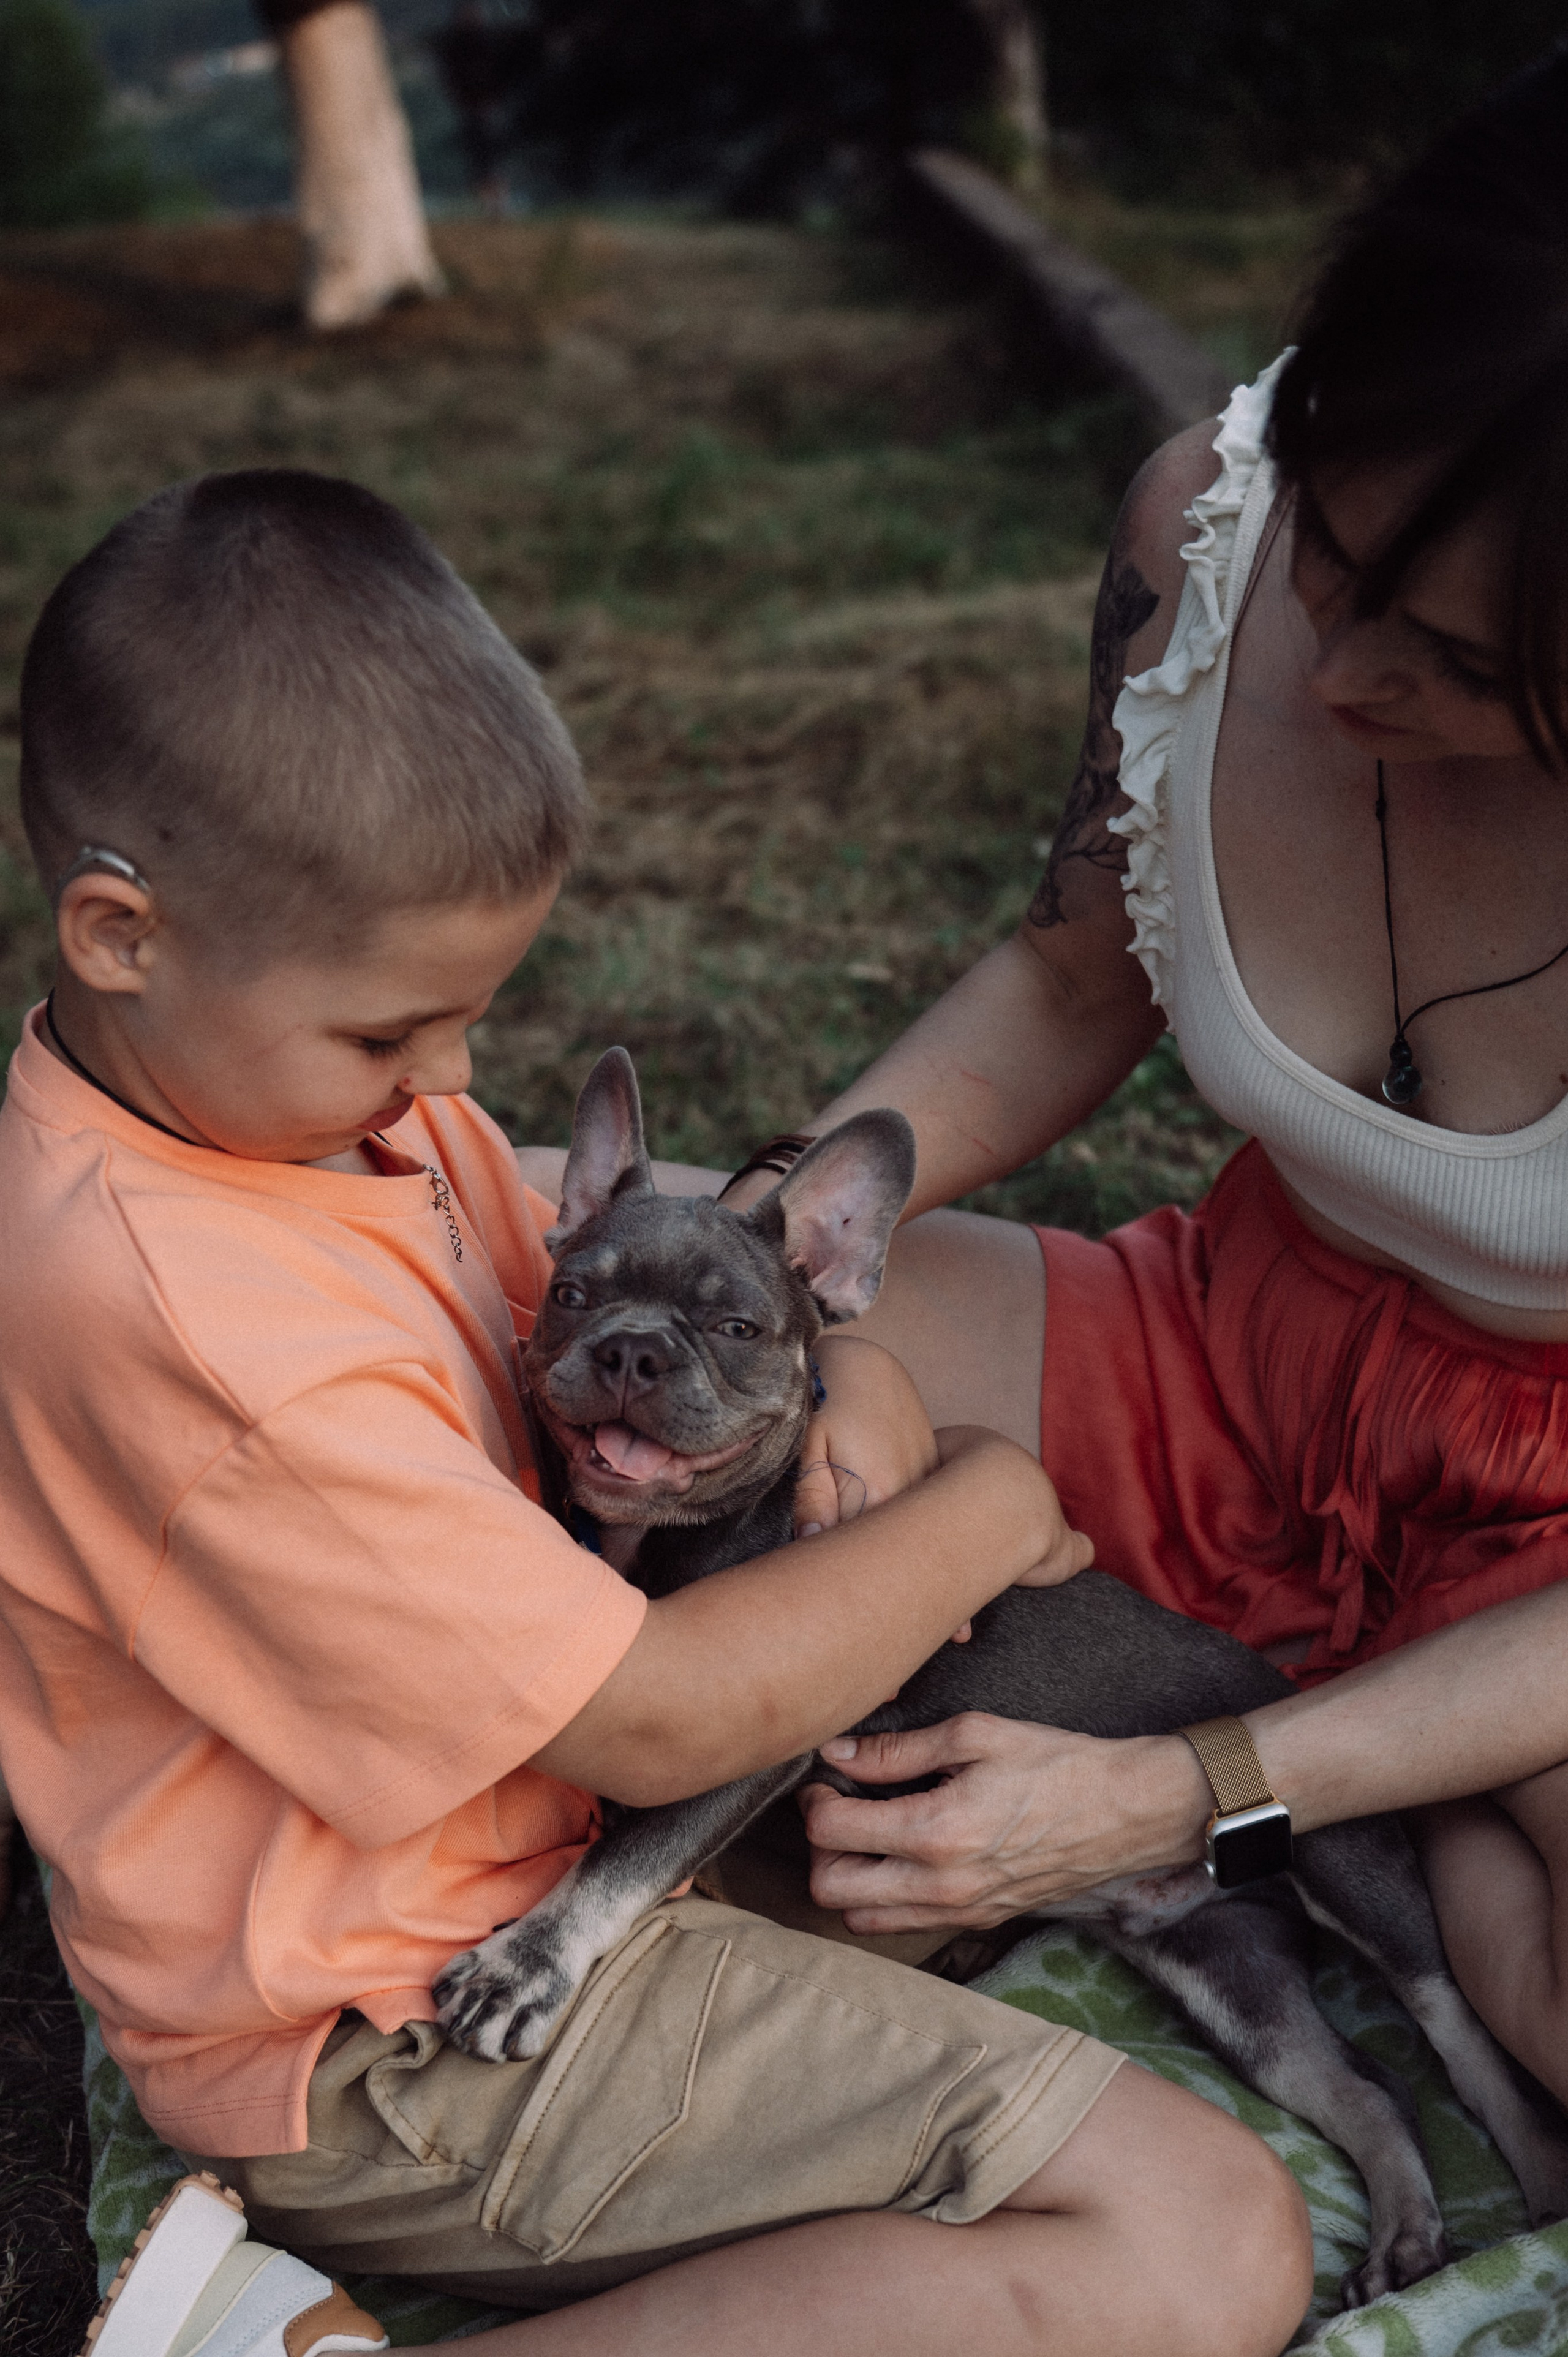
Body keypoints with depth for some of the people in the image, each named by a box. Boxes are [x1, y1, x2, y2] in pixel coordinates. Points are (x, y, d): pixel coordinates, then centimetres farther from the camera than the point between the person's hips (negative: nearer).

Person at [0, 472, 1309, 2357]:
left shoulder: (276, 1073, -3)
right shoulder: (170, 1312, -33)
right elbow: (657, 1723, -29)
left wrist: (838, 1376, -8)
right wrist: (980, 1514, -13)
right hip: (405, 2041, -10)